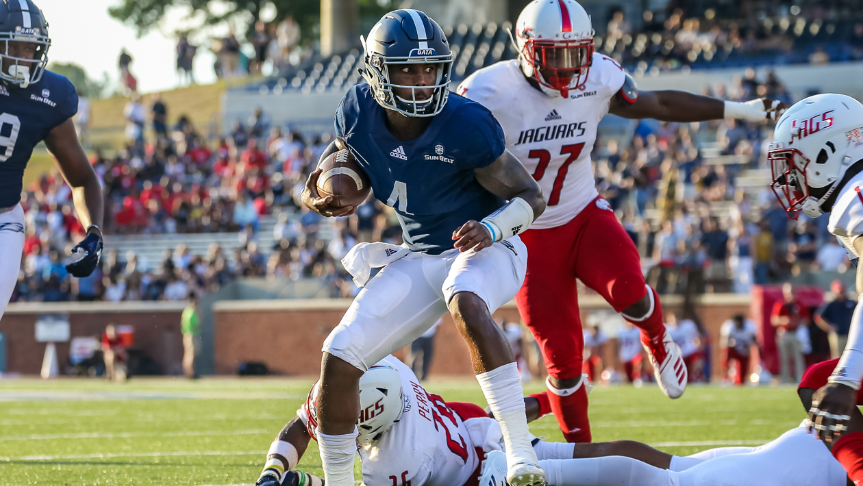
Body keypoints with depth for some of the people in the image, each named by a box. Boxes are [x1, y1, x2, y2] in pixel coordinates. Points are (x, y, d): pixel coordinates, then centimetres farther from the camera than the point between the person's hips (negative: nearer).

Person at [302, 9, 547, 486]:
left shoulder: (466, 126, -24)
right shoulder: (360, 112, -10)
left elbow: (530, 196, -13)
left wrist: (491, 228, -33)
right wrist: (319, 199, -14)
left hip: (484, 250, -6)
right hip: (420, 258, 6)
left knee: (464, 302, -41)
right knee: (338, 359, -7)